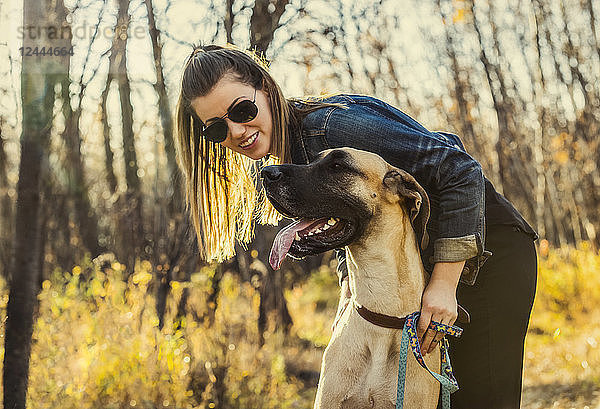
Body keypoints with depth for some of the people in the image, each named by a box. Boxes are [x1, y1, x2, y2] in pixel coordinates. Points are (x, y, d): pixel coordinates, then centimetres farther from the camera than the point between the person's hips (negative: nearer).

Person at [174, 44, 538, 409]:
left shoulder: (328, 126, -26)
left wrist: (445, 284, -27)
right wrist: (350, 286, -5)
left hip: (487, 253, -8)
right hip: (419, 265, 9)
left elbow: (461, 170, -27)